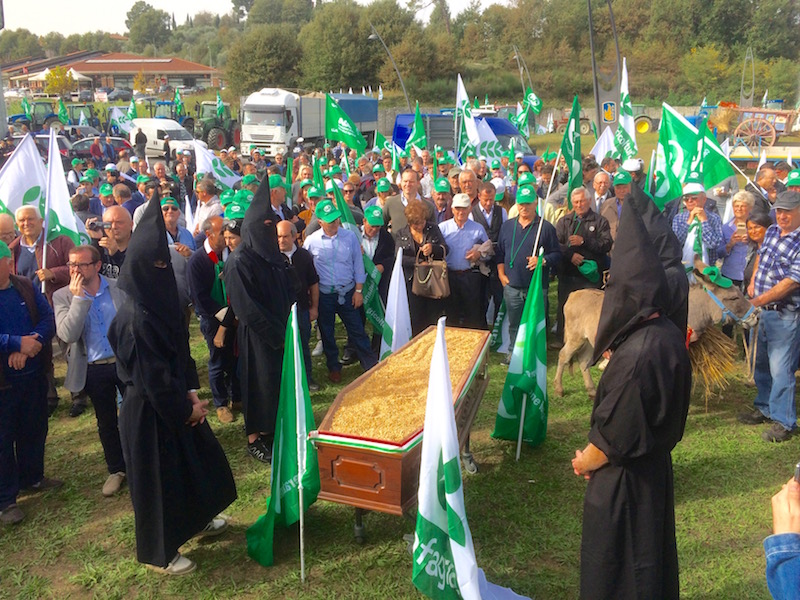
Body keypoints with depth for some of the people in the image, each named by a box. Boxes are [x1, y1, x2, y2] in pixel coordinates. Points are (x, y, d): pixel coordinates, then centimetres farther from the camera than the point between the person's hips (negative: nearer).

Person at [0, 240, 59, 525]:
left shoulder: (27, 287, 1)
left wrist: (26, 348, -22)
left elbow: (48, 320, -7)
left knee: (35, 430, 18)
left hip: (33, 375, 4)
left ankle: (32, 477, 38)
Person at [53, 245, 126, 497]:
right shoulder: (63, 296, -5)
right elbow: (67, 335, -18)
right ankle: (116, 470, 31)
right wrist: (79, 298, -23)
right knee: (106, 423, 14)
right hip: (94, 370, 1)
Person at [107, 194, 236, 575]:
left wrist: (192, 393, -1)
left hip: (175, 403, 9)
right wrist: (185, 408, -13)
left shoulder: (160, 304, 2)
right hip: (150, 412, -9)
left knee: (194, 460, 24)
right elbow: (152, 376, -23)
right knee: (158, 478, 7)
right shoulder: (136, 318, -26)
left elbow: (181, 353, 8)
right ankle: (159, 554, 26)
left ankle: (195, 520, 47)